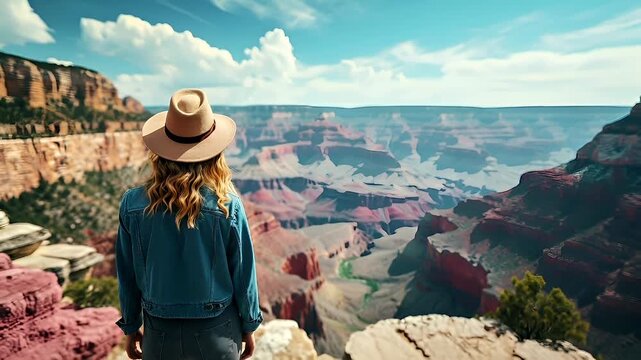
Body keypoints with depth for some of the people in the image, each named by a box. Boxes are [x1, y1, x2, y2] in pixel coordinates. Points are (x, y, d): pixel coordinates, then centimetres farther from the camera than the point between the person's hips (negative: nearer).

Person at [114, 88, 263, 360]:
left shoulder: (132, 205, -15)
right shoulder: (228, 206, -20)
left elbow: (127, 275, -3)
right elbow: (243, 274, -11)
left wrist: (131, 327, 13)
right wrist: (249, 326, 5)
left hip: (161, 331, 2)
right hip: (217, 330, -1)